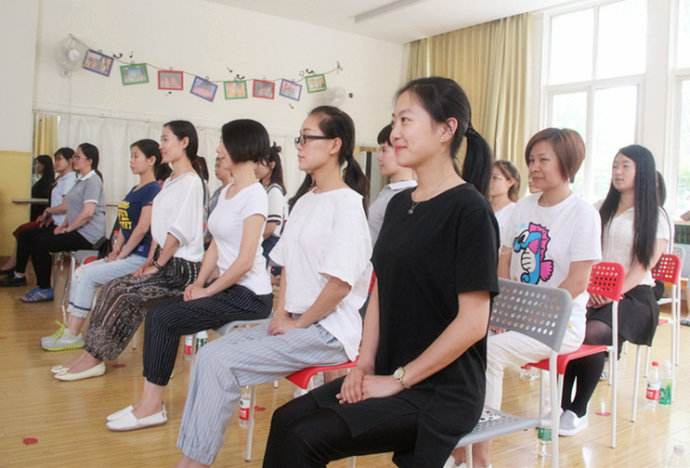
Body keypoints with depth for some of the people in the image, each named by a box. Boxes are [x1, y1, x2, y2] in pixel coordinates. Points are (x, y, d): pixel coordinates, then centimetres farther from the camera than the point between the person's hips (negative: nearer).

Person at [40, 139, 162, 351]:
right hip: (126, 255, 9)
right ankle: (69, 329, 2)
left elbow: (142, 228, -19)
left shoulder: (153, 190, -12)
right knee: (80, 272, 2)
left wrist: (121, 255, -14)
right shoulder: (134, 190, 17)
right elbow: (124, 226, 17)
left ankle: (73, 336, -4)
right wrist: (115, 251, 5)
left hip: (140, 257, -9)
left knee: (87, 276, -14)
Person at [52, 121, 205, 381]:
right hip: (165, 262, 9)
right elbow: (158, 226, 16)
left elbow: (179, 232, -18)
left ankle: (94, 358, -5)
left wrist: (157, 265, -13)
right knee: (112, 289, -4)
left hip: (183, 267, -8)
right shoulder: (170, 182, 17)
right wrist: (150, 261, 7)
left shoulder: (191, 181, -13)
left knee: (125, 294, -17)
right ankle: (92, 354, -3)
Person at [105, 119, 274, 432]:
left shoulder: (254, 195, -15)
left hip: (249, 295, -8)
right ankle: (150, 402, 3)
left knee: (164, 319, -13)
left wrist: (207, 291, -12)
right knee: (157, 314, -2)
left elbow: (245, 260, -20)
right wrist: (198, 282, 3)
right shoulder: (226, 191, 14)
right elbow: (216, 245, 14)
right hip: (226, 287, 8)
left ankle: (152, 405, 0)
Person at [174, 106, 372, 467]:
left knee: (221, 363, -18)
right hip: (294, 322, 8)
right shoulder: (304, 200, 13)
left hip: (327, 331, -8)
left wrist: (299, 323, -12)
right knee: (209, 354, -6)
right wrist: (281, 314, 2)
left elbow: (340, 283, -20)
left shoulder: (347, 203, -14)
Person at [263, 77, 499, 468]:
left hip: (442, 393, -7)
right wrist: (365, 364, 0)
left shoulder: (469, 210, -15)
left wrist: (399, 380, -14)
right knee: (287, 420, -6)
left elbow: (473, 321, -18)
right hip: (390, 377, 7)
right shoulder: (399, 205, 9)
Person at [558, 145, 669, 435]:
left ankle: (578, 412, -17)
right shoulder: (603, 210, 21)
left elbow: (645, 264, -5)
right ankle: (561, 406, -20)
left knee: (592, 333, -33)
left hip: (634, 295, -4)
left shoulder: (654, 217, 5)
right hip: (596, 293, 4)